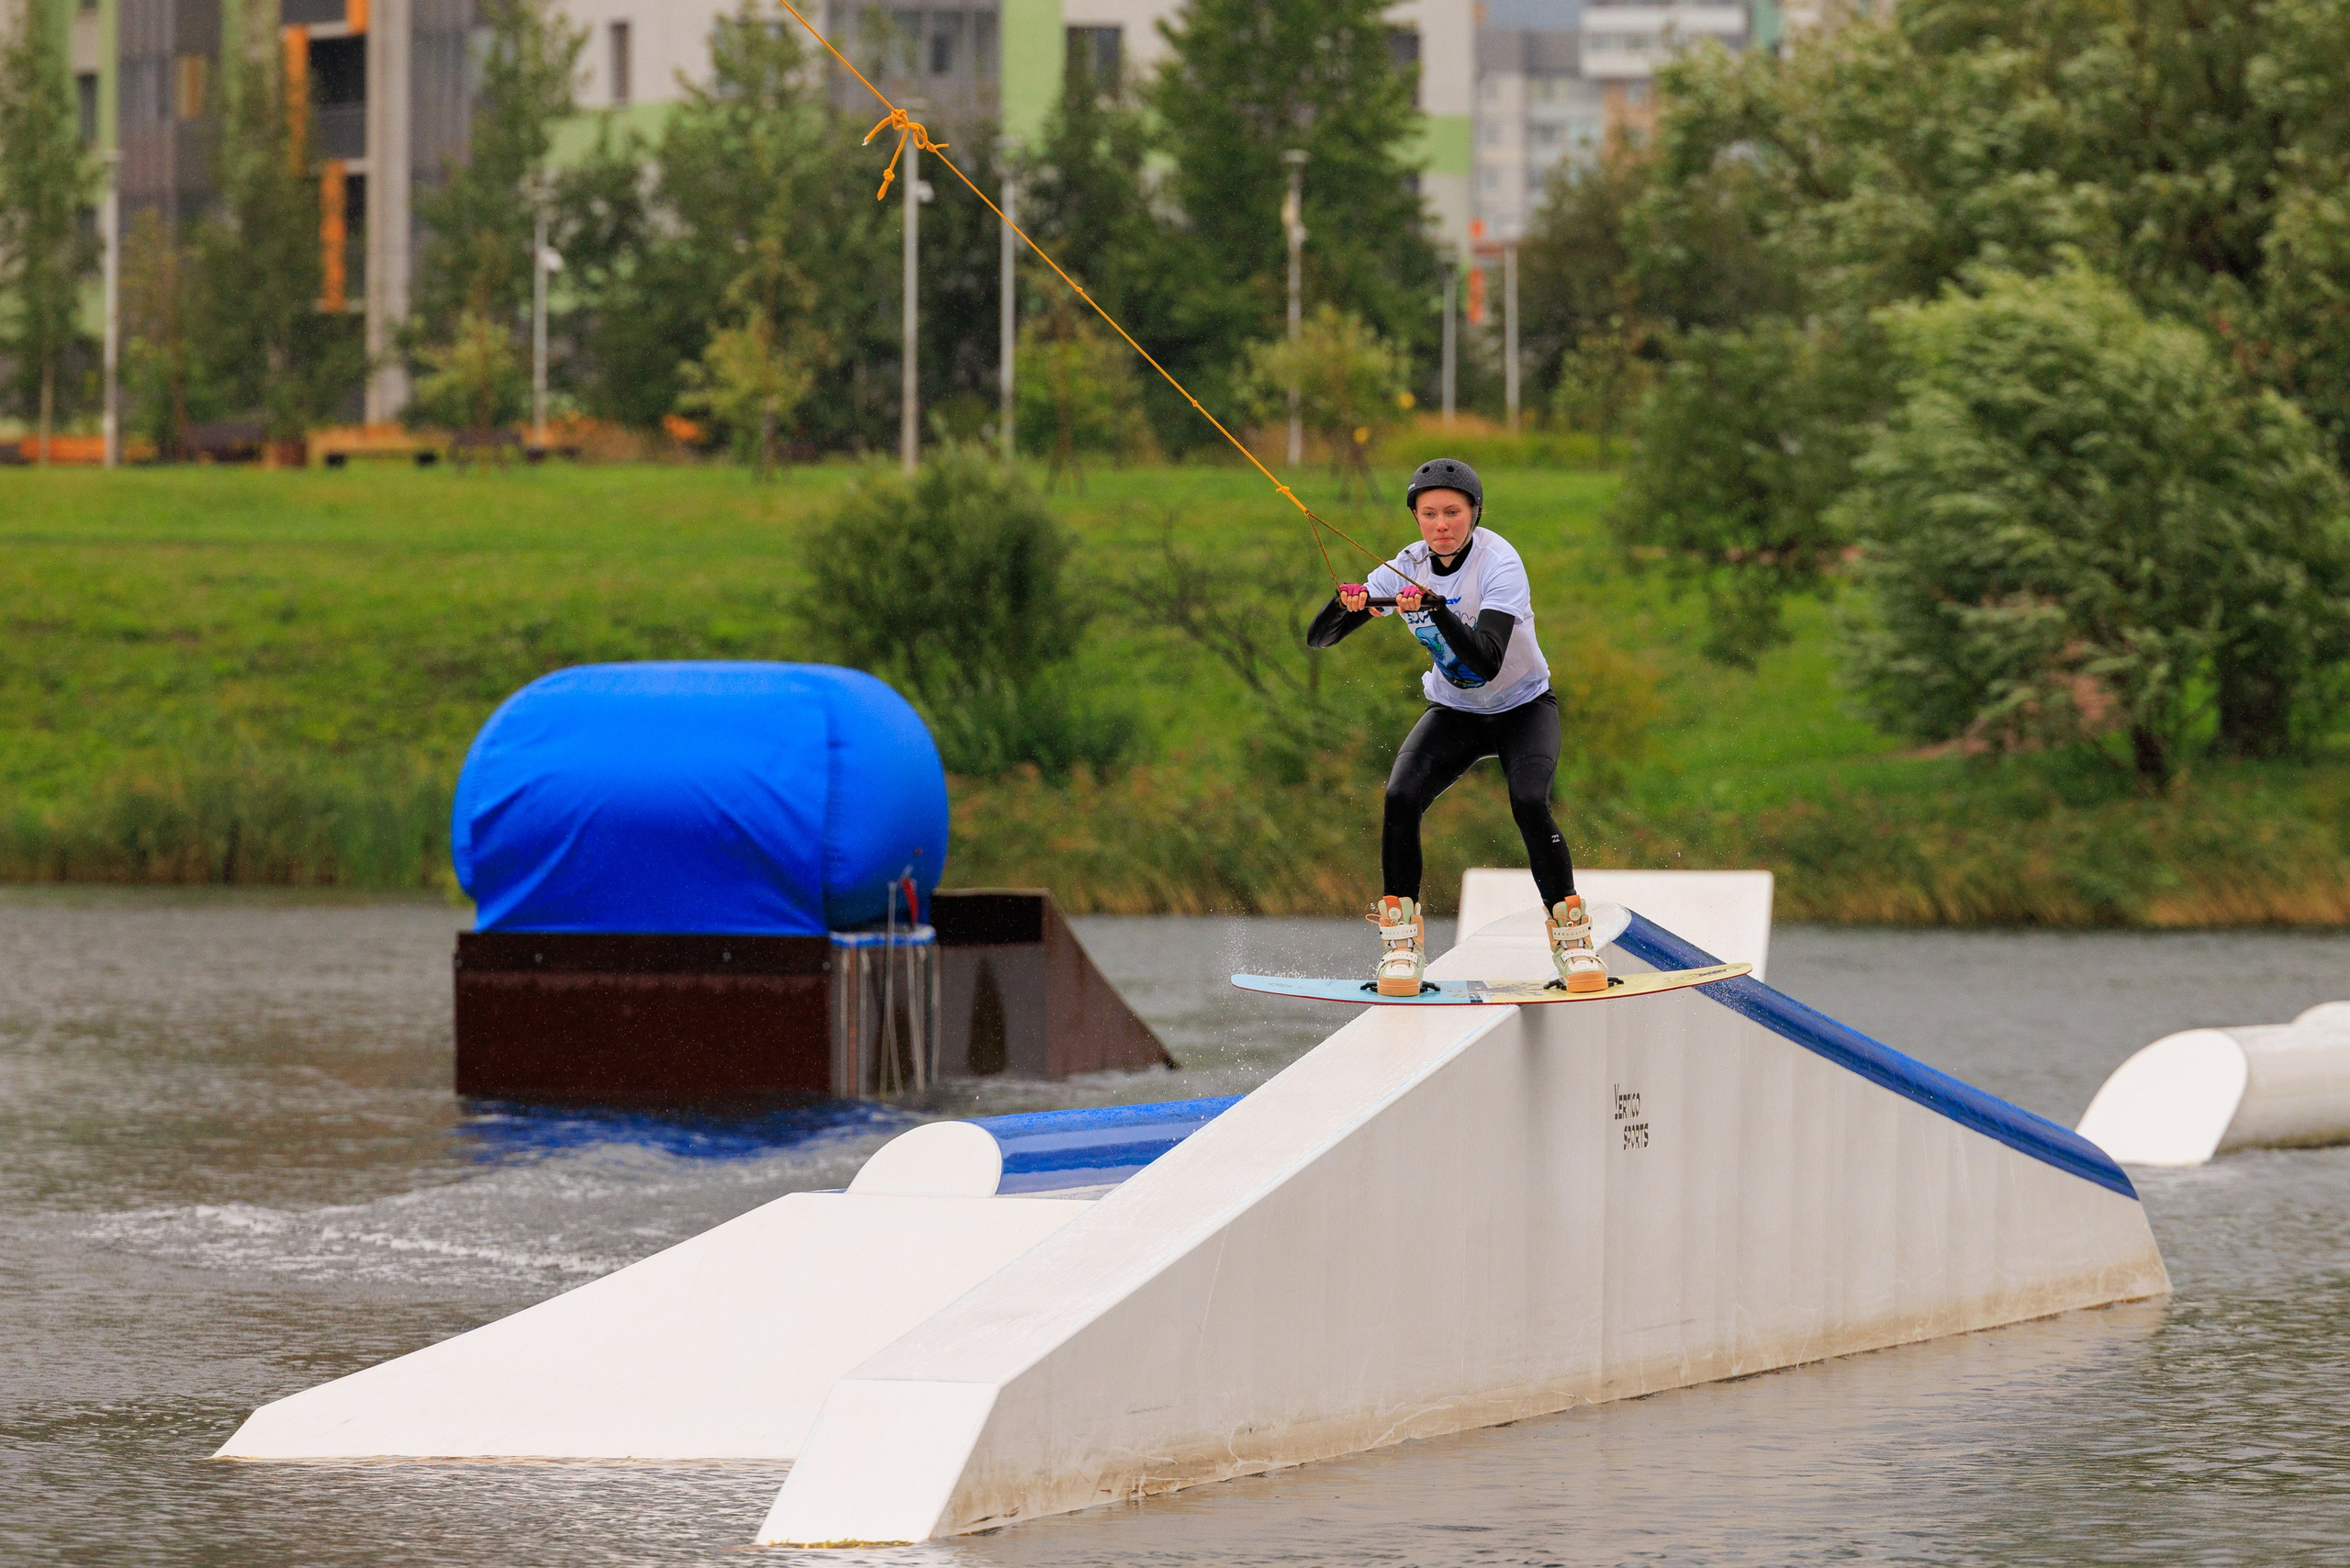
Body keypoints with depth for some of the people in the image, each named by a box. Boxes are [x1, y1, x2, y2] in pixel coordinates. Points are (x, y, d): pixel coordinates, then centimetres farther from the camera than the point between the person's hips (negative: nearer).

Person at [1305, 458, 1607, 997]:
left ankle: (1570, 933, -15)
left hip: (1524, 709, -3)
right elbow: (1317, 640, -12)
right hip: (1454, 712, 3)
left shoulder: (1498, 563, -24)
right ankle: (1402, 938, -13)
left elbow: (1486, 663, -36)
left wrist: (1436, 608, -49)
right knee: (1401, 797, -22)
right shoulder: (1407, 568, -11)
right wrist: (1347, 603, -34)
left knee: (1528, 803, -29)